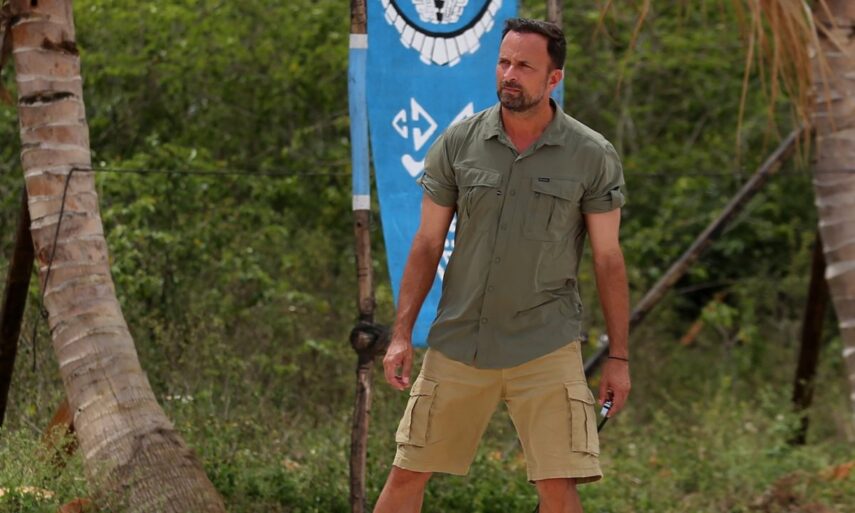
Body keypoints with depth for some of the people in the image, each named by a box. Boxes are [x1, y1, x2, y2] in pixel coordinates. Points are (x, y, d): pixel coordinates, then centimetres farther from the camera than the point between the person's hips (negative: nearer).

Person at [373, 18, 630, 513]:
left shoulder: (593, 156, -3)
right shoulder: (458, 143, 2)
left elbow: (608, 258, 2)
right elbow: (427, 244, 7)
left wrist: (619, 357, 1)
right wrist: (402, 334, 2)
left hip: (546, 347, -2)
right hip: (457, 341, 2)